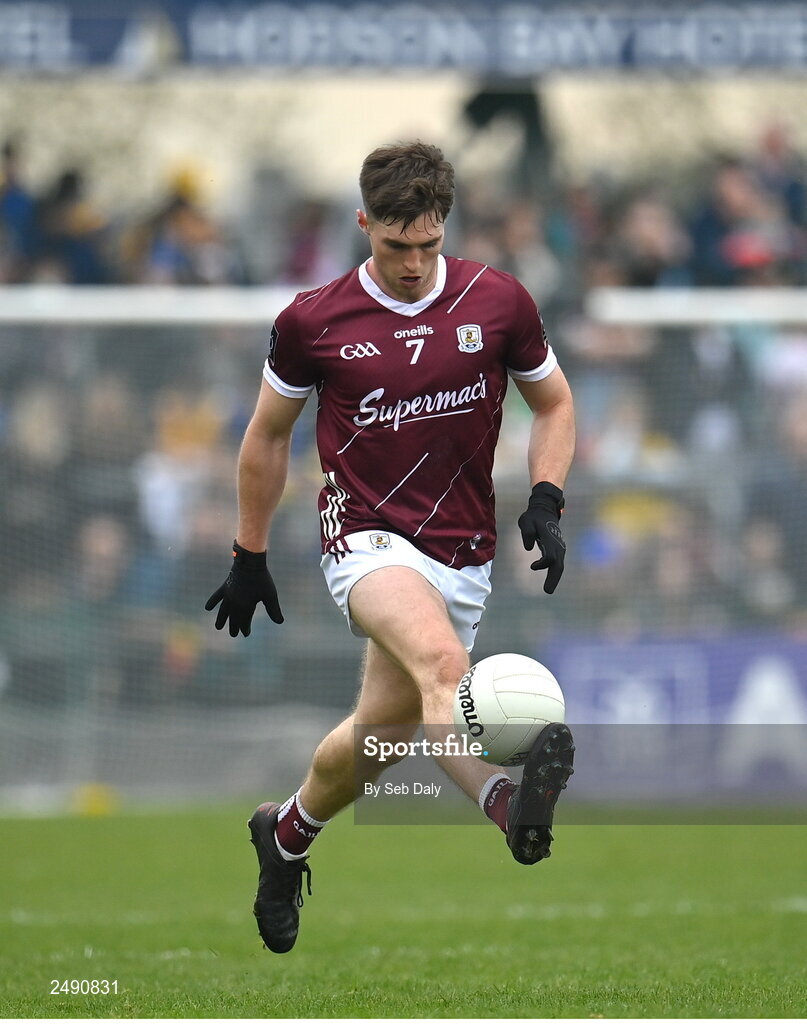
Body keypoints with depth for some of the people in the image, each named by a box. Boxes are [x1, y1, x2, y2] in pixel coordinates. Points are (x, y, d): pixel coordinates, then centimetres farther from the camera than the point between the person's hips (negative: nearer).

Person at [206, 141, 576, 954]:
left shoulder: (498, 302, -2)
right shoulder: (312, 322, -5)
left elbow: (553, 404, 12)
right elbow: (267, 435, 10)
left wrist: (545, 501, -4)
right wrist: (249, 557, 14)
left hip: (464, 555, 3)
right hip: (368, 540, -3)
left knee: (380, 735, 14)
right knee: (441, 660, -34)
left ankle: (287, 834, 44)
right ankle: (507, 803, -59)